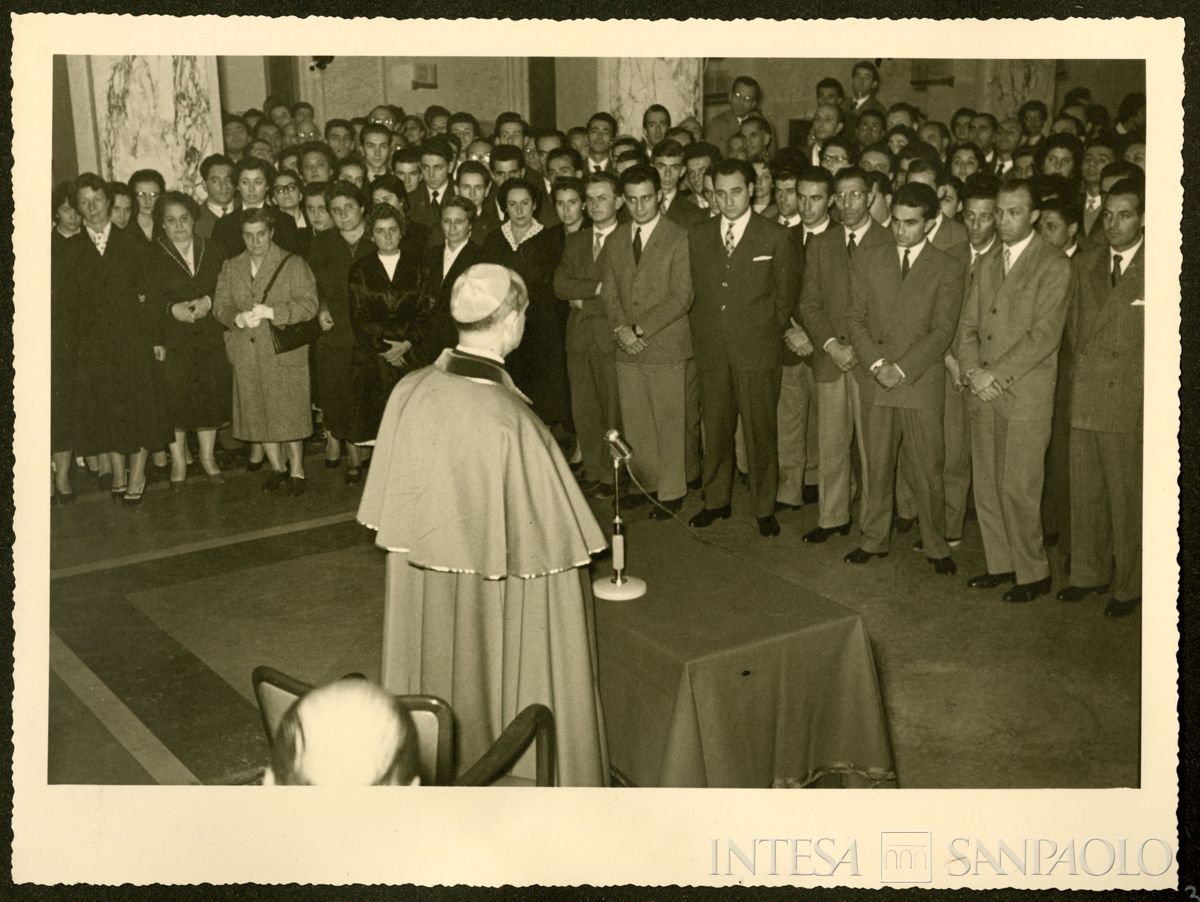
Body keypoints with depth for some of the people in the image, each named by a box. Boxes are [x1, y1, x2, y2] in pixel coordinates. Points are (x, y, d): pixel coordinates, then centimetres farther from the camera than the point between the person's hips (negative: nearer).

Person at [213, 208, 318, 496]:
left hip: (284, 351, -4)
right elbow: (220, 305, 8)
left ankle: (297, 470, 14)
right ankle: (277, 468, 26)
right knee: (258, 414, 9)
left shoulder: (293, 264, -1)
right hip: (246, 355, 4)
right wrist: (238, 319, -14)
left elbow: (308, 304, -10)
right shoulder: (231, 267, 13)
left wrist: (270, 312, -20)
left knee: (289, 413, -2)